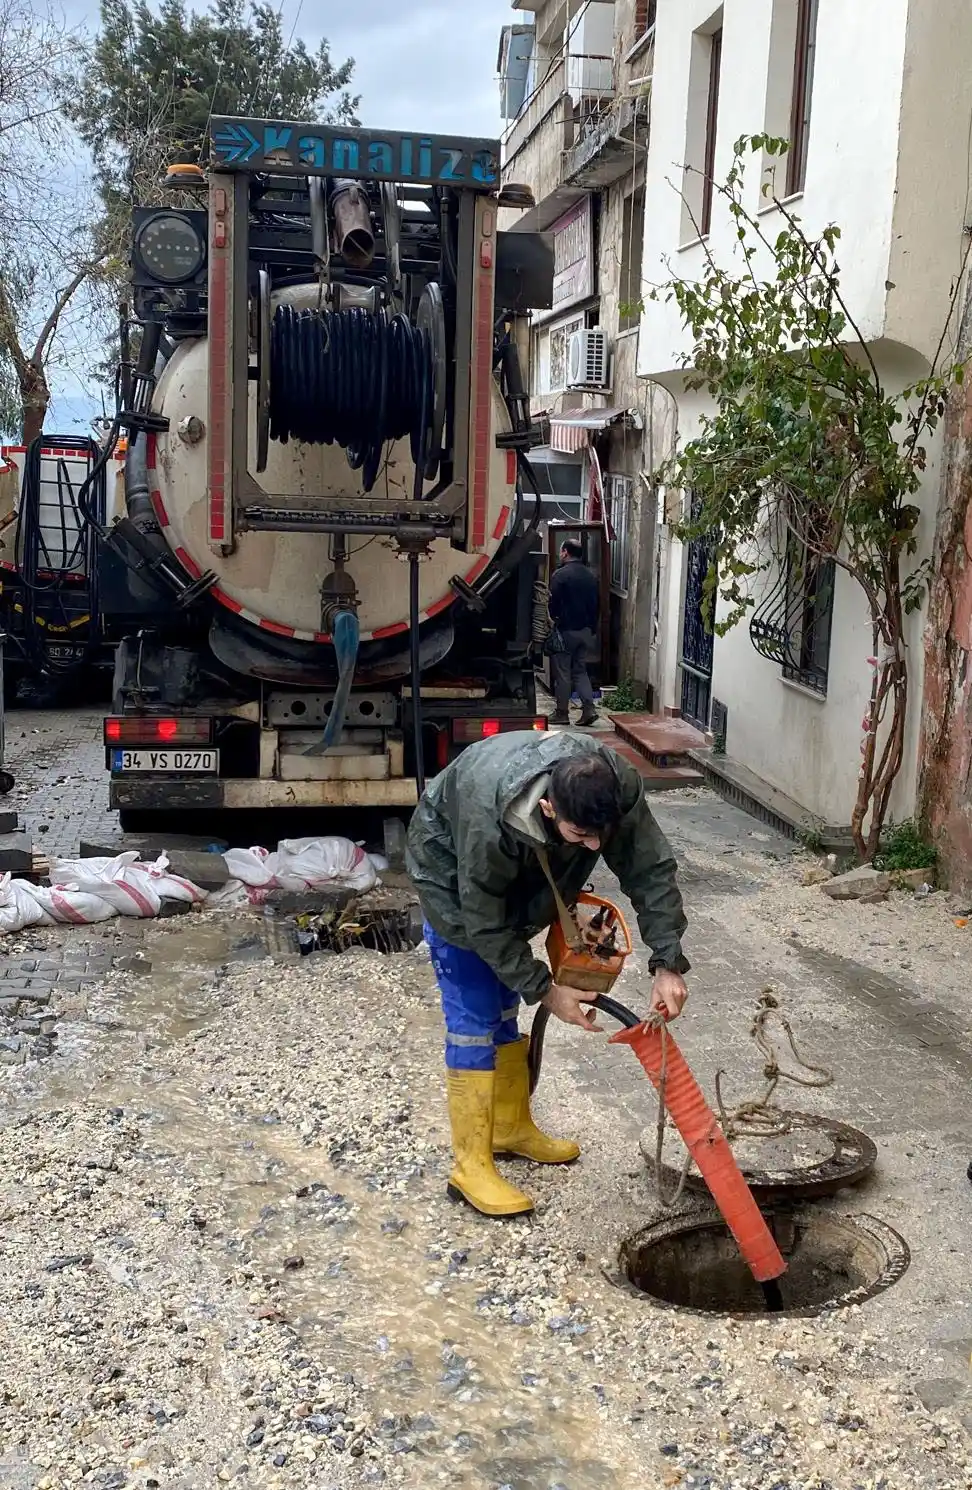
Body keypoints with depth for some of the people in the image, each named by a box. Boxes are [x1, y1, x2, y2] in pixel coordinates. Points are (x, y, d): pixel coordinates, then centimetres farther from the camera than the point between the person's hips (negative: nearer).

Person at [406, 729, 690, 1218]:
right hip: (453, 872, -5)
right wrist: (546, 991, -26)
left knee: (505, 1007, 15)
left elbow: (651, 870, -22)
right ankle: (471, 1166, -1)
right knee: (474, 1017, -8)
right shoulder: (490, 814, -44)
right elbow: (484, 921, -31)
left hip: (518, 873, 6)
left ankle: (511, 1127, 31)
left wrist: (667, 964, -29)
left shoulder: (616, 787, -32)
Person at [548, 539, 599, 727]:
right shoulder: (591, 577, 10)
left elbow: (553, 604, -13)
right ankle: (589, 708, 0)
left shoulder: (561, 575, -12)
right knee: (580, 670, 13)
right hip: (586, 632, 6)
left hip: (566, 630, -6)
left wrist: (552, 620, 3)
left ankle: (562, 713, 5)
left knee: (562, 672, 2)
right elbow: (597, 605, 14)